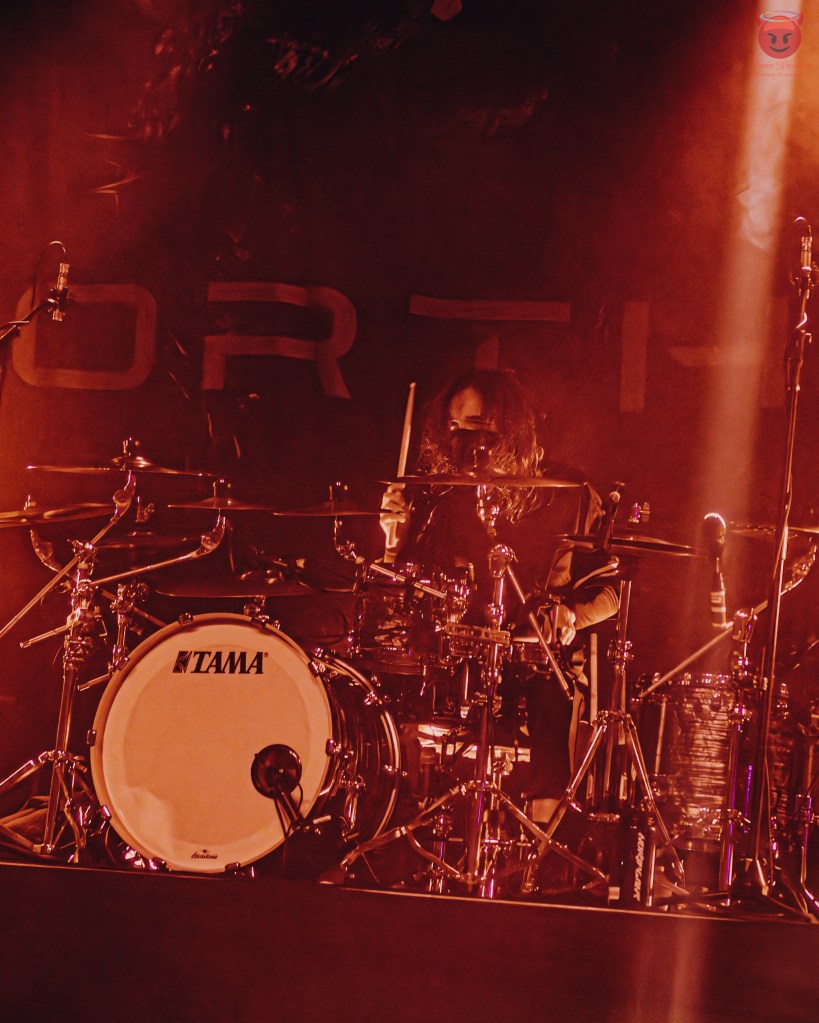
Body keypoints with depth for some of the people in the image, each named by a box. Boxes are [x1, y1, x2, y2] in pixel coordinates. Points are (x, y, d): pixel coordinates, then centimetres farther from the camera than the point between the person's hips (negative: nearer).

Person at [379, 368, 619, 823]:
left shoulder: (570, 500, 5)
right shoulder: (437, 496, 12)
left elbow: (611, 589, 7)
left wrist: (571, 614, -13)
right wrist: (395, 539, -3)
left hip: (537, 664, -2)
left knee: (551, 697, -33)